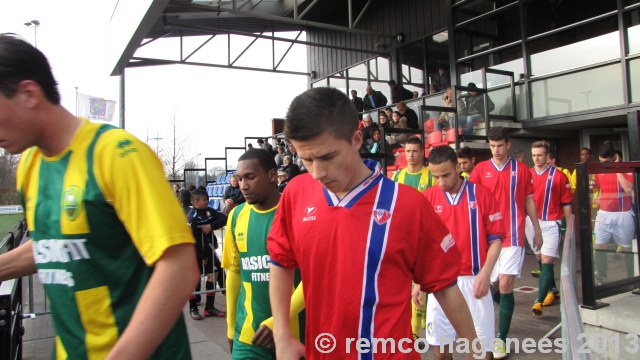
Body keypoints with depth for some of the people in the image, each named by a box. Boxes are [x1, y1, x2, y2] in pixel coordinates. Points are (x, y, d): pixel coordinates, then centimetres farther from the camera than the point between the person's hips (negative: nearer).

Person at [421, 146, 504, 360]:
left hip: (473, 280, -1)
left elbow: (495, 239, -1)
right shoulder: (427, 197, -2)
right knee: (439, 342, 12)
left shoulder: (482, 194, -4)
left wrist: (485, 273, -13)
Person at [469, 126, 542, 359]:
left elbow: (529, 201, 9)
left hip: (513, 235, -1)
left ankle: (501, 338, 4)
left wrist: (537, 231, 10)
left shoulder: (521, 169, 3)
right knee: (491, 283, 12)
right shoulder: (480, 169, 2)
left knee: (505, 285, -6)